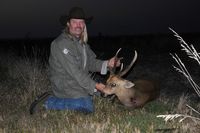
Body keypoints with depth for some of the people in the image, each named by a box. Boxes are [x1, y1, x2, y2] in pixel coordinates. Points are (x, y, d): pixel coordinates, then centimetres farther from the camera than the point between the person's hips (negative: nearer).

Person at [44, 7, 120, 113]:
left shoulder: (82, 42, 10)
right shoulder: (61, 43, -21)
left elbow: (91, 62, 6)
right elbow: (74, 71, -24)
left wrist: (107, 64, -13)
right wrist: (94, 85, -22)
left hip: (80, 82, 9)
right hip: (65, 86, -9)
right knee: (88, 107, -24)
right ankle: (51, 103, -8)